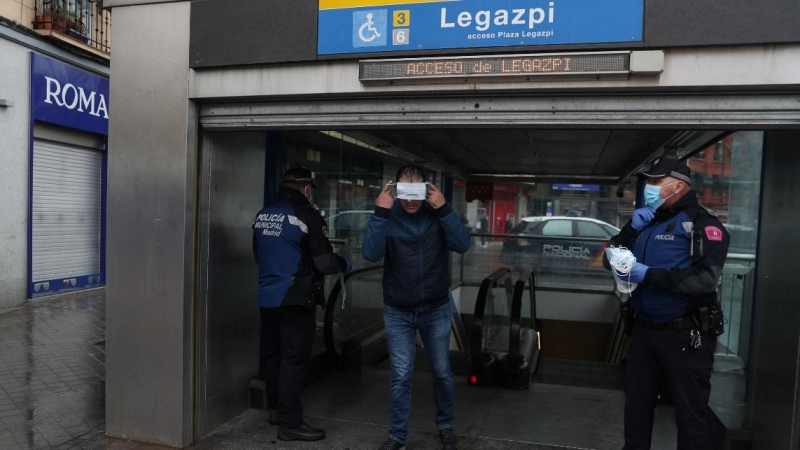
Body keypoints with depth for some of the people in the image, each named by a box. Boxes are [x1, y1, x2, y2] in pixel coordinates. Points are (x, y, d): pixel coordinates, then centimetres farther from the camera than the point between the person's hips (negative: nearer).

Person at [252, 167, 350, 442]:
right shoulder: (307, 216, -13)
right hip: (295, 300, -7)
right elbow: (324, 263, -15)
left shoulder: (262, 216, 9)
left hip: (267, 298, 8)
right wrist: (344, 264, 6)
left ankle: (275, 409, 32)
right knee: (293, 360, -2)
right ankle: (290, 423, 4)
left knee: (272, 354, 18)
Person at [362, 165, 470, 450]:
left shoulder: (437, 213, -7)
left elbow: (463, 245, -19)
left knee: (442, 372, 14)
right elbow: (371, 254, -23)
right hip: (397, 312, -1)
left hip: (436, 310, 1)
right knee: (401, 377, 4)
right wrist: (380, 213, -32)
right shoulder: (388, 215, -11)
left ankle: (445, 426, 35)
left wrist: (444, 209, -29)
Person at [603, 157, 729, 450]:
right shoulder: (647, 223, 12)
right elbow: (610, 260, 11)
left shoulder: (701, 223, -10)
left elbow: (706, 278, -24)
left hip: (685, 335, -7)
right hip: (644, 330, 7)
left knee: (690, 411, 6)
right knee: (636, 403, 17)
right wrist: (631, 229, -3)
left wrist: (648, 275, -23)